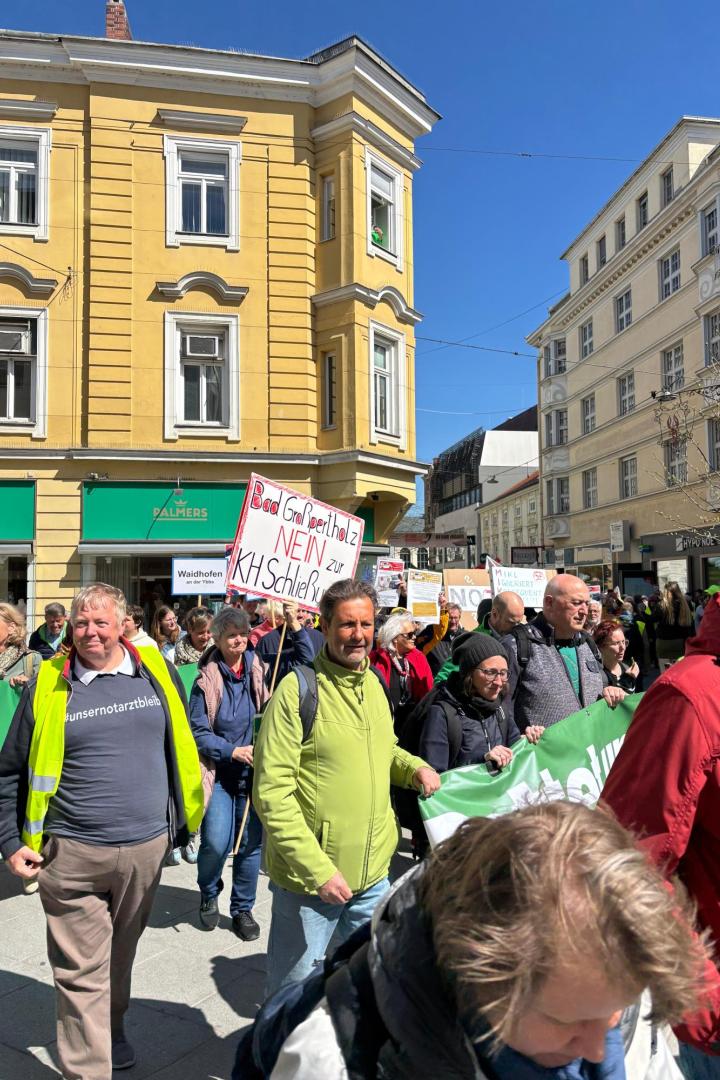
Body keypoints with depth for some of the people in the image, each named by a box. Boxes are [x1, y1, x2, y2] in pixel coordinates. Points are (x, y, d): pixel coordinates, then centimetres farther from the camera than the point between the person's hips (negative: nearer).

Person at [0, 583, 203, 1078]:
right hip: (71, 854, -2)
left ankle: (113, 1028, 48)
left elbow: (182, 746, 8)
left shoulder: (157, 671, -3)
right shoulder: (49, 684, -6)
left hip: (146, 846, 2)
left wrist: (183, 816, 10)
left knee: (121, 953, 23)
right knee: (81, 971, 5)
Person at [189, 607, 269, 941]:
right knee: (216, 843, -9)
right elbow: (199, 732, -6)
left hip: (254, 772, 3)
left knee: (251, 844, 6)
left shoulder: (258, 670, 1)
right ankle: (209, 894, 24)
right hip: (220, 773, -2)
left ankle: (242, 909, 28)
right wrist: (233, 751, -18)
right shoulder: (206, 680, -6)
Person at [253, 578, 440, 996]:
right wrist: (317, 869, -20)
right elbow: (271, 793, -18)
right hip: (309, 877, -6)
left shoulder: (374, 683, 4)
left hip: (373, 872, 6)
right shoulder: (298, 689, -17)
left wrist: (414, 767, 0)